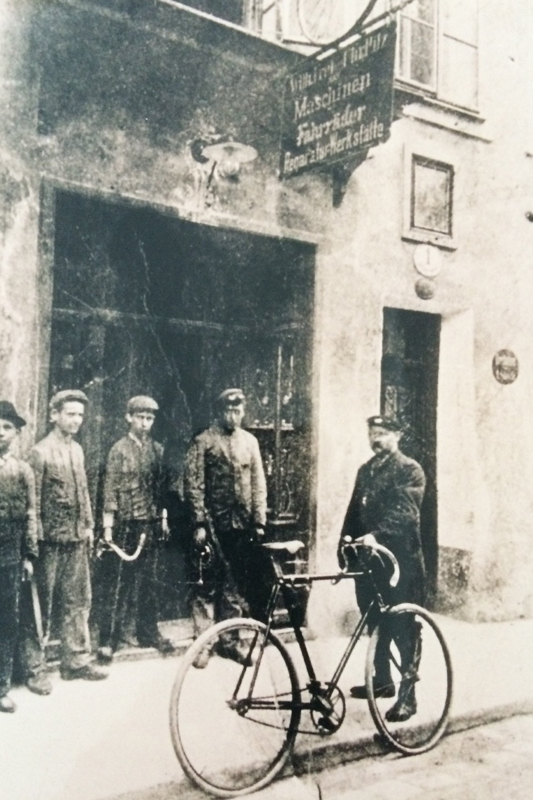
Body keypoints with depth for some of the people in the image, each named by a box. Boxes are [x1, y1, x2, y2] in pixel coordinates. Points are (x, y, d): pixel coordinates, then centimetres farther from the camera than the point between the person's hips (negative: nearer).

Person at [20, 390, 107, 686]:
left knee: (78, 602, 12)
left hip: (77, 539, 7)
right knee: (42, 605, 3)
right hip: (51, 540, -6)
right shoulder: (40, 452, -10)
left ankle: (77, 660, 23)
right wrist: (37, 537, -14)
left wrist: (89, 526, 12)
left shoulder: (78, 450, 11)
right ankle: (35, 669, 13)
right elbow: (33, 499, -12)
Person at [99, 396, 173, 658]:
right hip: (128, 523, -4)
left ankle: (148, 631, 23)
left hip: (152, 523, 5)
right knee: (123, 580, -1)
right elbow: (110, 490, -7)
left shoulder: (157, 449, 9)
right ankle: (110, 637, 8)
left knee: (149, 580, 12)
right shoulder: (119, 449, -5)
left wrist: (163, 518, 10)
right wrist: (108, 526, -10)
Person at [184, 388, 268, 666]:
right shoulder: (204, 441, -3)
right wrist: (200, 523, -11)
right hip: (213, 525, -4)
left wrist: (259, 521, 4)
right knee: (208, 585, 0)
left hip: (242, 525, 4)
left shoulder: (250, 441, 10)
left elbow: (259, 483, 10)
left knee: (236, 585, 11)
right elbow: (193, 485, -6)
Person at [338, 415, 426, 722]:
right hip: (369, 556, 7)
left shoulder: (410, 469, -7)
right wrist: (345, 544, 9)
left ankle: (407, 696, 4)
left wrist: (377, 535, -33)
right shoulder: (366, 470, 15)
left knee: (405, 628, -2)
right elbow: (355, 509, 17)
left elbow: (405, 512, -20)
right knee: (375, 623, 15)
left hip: (400, 558, -7)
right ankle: (382, 680, 30)